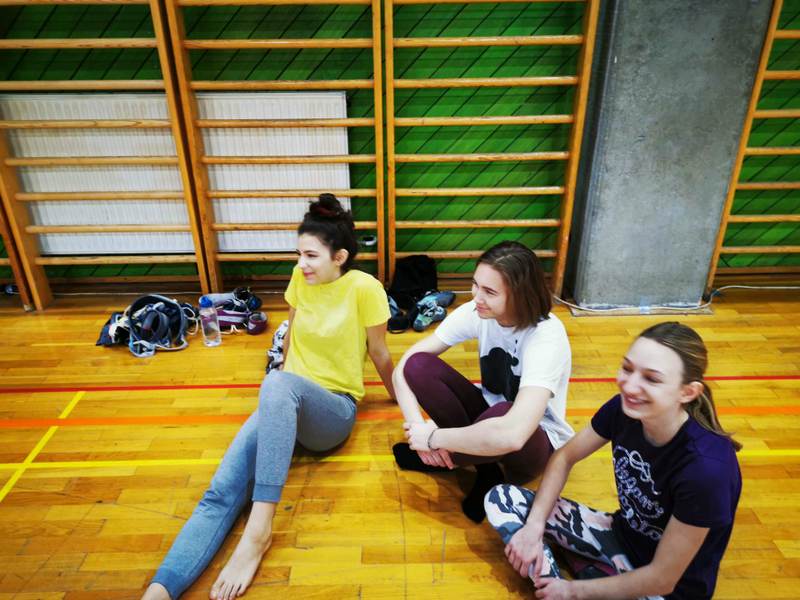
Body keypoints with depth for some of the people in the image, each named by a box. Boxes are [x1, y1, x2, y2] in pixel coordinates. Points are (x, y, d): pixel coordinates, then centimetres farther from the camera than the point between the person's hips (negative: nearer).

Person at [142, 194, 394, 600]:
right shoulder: (300, 277, 5)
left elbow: (380, 354, 1)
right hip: (283, 405, 5)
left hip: (334, 409, -5)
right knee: (222, 492, -22)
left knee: (279, 382, -41)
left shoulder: (364, 287, -12)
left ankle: (259, 527, -39)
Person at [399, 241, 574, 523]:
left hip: (537, 440, -4)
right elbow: (402, 370, -15)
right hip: (488, 411, 5)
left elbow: (511, 434, -46)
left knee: (501, 416, -42)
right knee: (418, 366, -21)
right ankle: (485, 464, -6)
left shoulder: (547, 337, -31)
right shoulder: (475, 312, -16)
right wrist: (418, 427, -31)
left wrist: (432, 438, -33)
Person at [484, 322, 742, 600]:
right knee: (500, 498, -4)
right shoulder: (624, 408, -18)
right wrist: (534, 525, -12)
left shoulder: (706, 466, -33)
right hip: (622, 534, 6)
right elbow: (564, 457, -1)